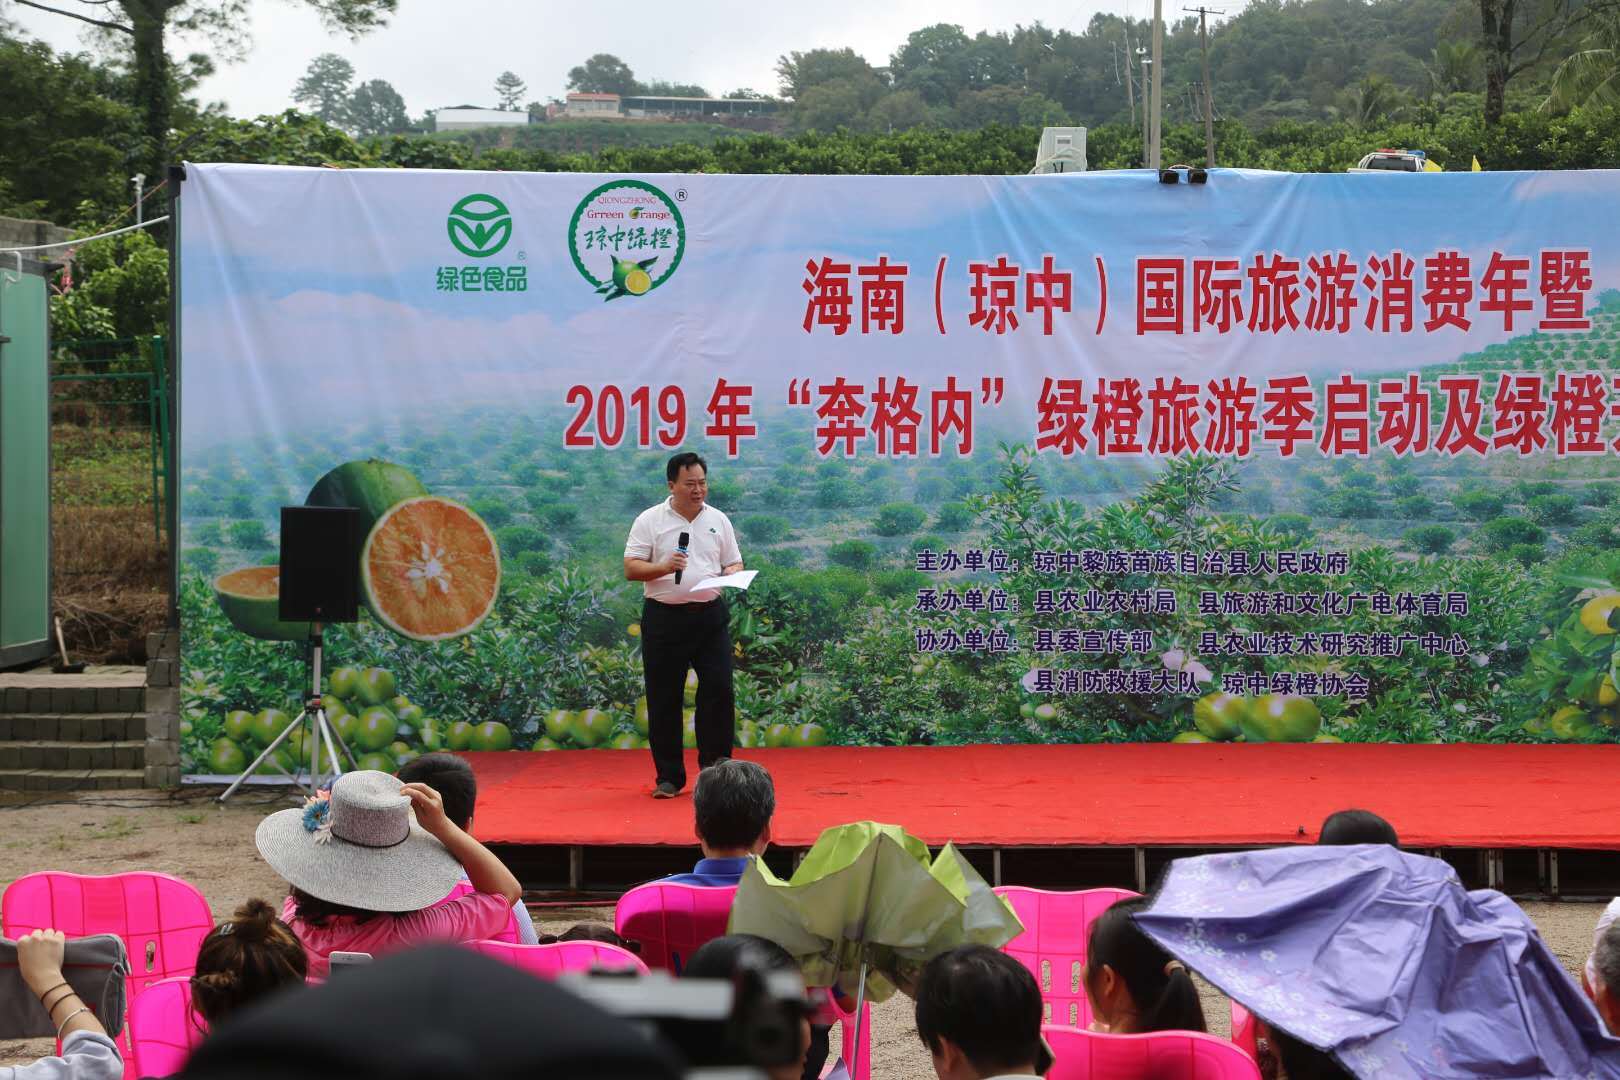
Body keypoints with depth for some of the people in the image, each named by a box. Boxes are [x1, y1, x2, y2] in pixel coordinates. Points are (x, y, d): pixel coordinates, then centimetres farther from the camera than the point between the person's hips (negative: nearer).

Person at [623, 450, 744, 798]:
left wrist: (731, 574, -9)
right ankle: (668, 777, 11)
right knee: (664, 699, 2)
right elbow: (630, 569, -5)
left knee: (719, 690, -4)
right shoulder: (650, 520, -1)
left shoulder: (718, 520, 10)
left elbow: (734, 564, 14)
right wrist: (664, 567, -21)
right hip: (664, 617, -2)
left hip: (710, 616, 2)